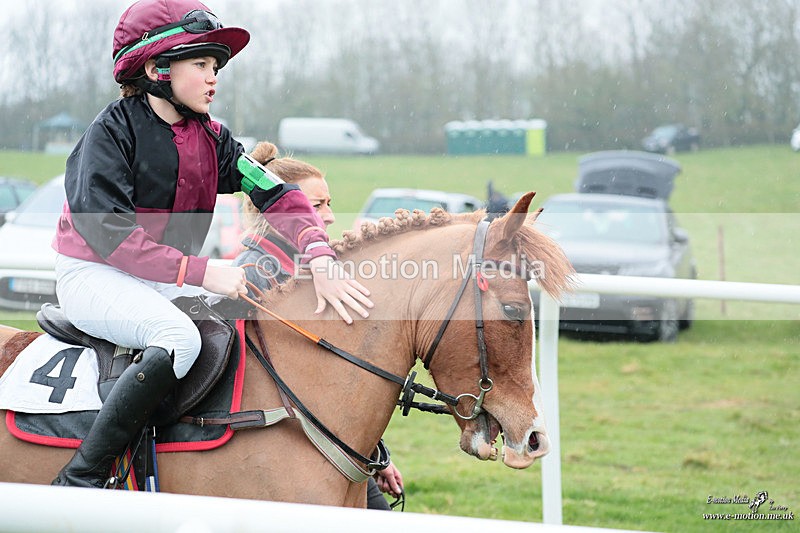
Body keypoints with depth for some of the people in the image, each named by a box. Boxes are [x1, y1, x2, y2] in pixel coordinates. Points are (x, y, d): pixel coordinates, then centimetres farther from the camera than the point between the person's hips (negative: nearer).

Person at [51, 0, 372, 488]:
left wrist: (322, 261, -23)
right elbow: (107, 232, -24)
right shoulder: (114, 131, -13)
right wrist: (203, 273, -29)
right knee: (179, 337, -35)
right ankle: (79, 479, -32)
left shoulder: (211, 139, 7)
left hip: (170, 283, 8)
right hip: (95, 276, -7)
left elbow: (277, 195, -4)